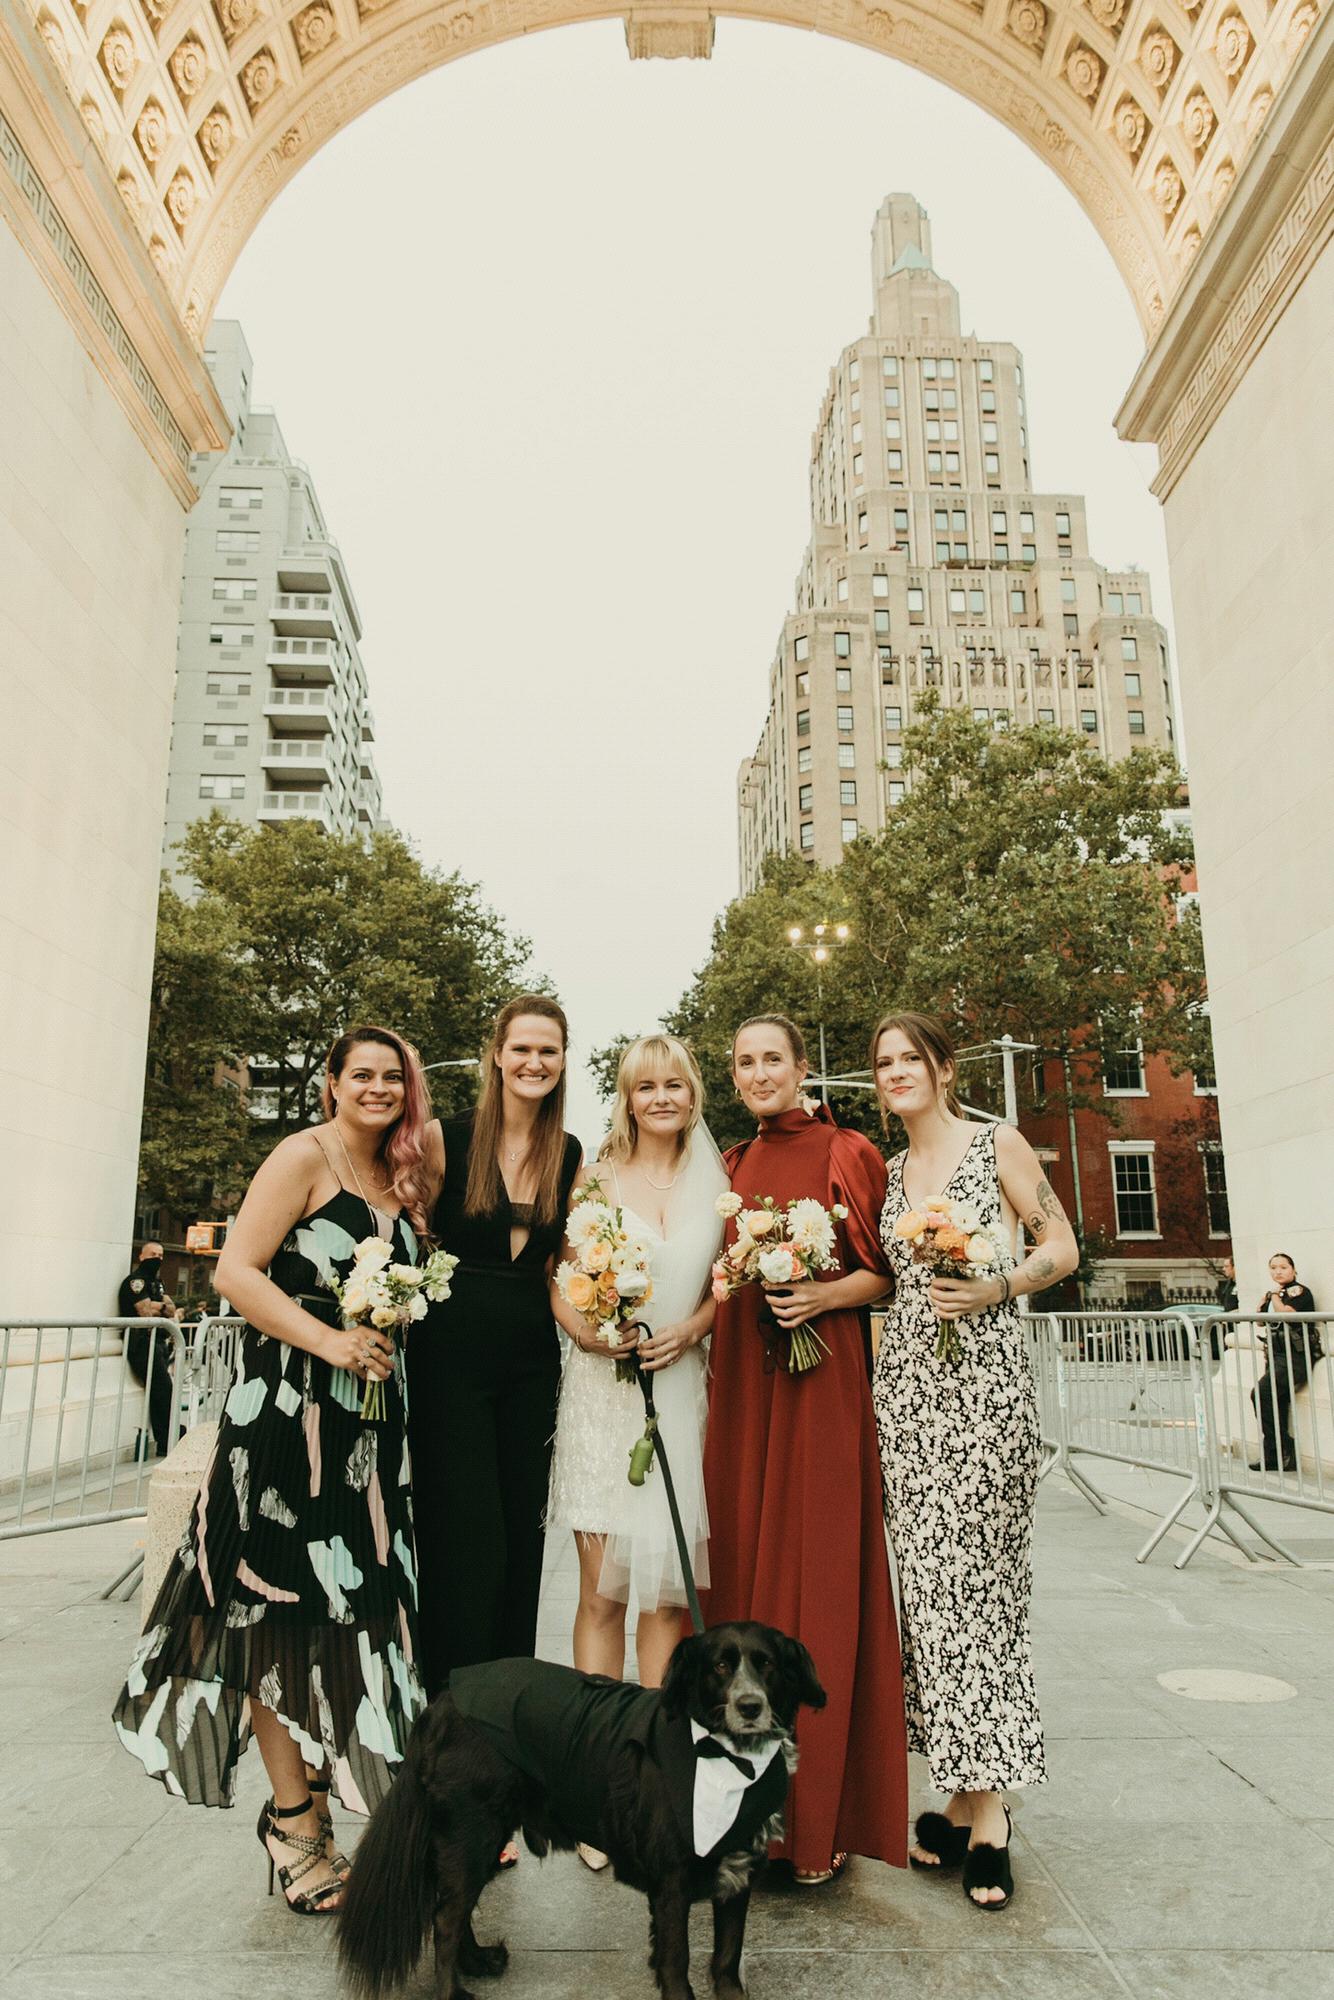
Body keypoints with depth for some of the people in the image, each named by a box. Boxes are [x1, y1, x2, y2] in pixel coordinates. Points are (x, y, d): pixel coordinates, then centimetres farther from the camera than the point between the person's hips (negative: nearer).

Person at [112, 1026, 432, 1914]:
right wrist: (332, 1342, -21)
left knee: (351, 1597, 11)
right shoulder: (304, 1156, -8)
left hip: (370, 1413, 7)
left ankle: (315, 1791, 28)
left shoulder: (405, 1179, 12)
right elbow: (237, 1271, -15)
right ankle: (294, 1822, 17)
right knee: (287, 1606, 2)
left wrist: (394, 1330, 4)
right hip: (288, 1408, -7)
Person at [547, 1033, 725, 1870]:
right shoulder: (595, 1179, 4)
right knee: (602, 1587, 1)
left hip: (682, 1388, 2)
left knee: (669, 1586, 4)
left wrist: (692, 1329, -5)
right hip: (601, 1391, -1)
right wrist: (585, 1330, -13)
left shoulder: (716, 1184, 9)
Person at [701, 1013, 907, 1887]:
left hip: (820, 1387, -5)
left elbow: (887, 1271, -1)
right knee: (743, 1572, 7)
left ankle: (822, 1817, 10)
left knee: (818, 1584, -2)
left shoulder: (846, 1154, -1)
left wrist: (825, 1295, -17)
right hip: (739, 1389, 5)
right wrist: (730, 1282, 1)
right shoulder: (732, 1167, 15)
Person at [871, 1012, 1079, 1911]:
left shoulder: (998, 1145, 1)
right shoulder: (888, 1172, 14)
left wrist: (995, 1286, -14)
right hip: (907, 1379, 4)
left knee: (979, 1575, -2)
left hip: (986, 1374, -4)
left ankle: (983, 1800, 10)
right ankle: (966, 1792, 16)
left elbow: (1062, 1247, 1)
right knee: (930, 1579, 4)